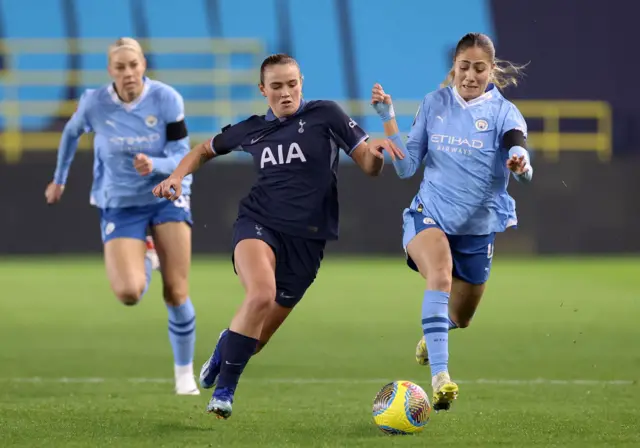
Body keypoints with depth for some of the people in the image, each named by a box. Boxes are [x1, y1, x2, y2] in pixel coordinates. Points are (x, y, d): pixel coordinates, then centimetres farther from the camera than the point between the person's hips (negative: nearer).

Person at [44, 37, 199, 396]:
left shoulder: (167, 99, -14)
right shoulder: (95, 103, -11)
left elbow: (182, 157, -12)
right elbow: (72, 133, 11)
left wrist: (154, 165, -33)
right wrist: (59, 178, 22)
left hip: (167, 196, 0)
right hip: (120, 205, 0)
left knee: (177, 293, -7)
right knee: (128, 293, -18)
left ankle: (185, 372, 14)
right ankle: (146, 259, 21)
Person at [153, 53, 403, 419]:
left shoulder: (325, 115, 1)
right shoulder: (251, 129, 10)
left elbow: (369, 167, 0)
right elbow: (205, 150, 27)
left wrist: (375, 152, -22)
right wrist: (177, 176, 10)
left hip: (307, 238, 0)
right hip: (259, 224, 0)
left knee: (255, 340, 5)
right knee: (262, 294, -32)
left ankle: (226, 344, 44)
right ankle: (223, 390, -19)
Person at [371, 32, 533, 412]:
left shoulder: (503, 112, -7)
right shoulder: (435, 104, -1)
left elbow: (522, 162, -25)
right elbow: (406, 167, 0)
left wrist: (521, 164, -49)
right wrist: (388, 118, -11)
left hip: (481, 227, 1)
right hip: (431, 216, -1)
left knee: (459, 320, 16)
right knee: (440, 276, -34)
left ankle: (432, 334, 55)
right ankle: (440, 378, -41)